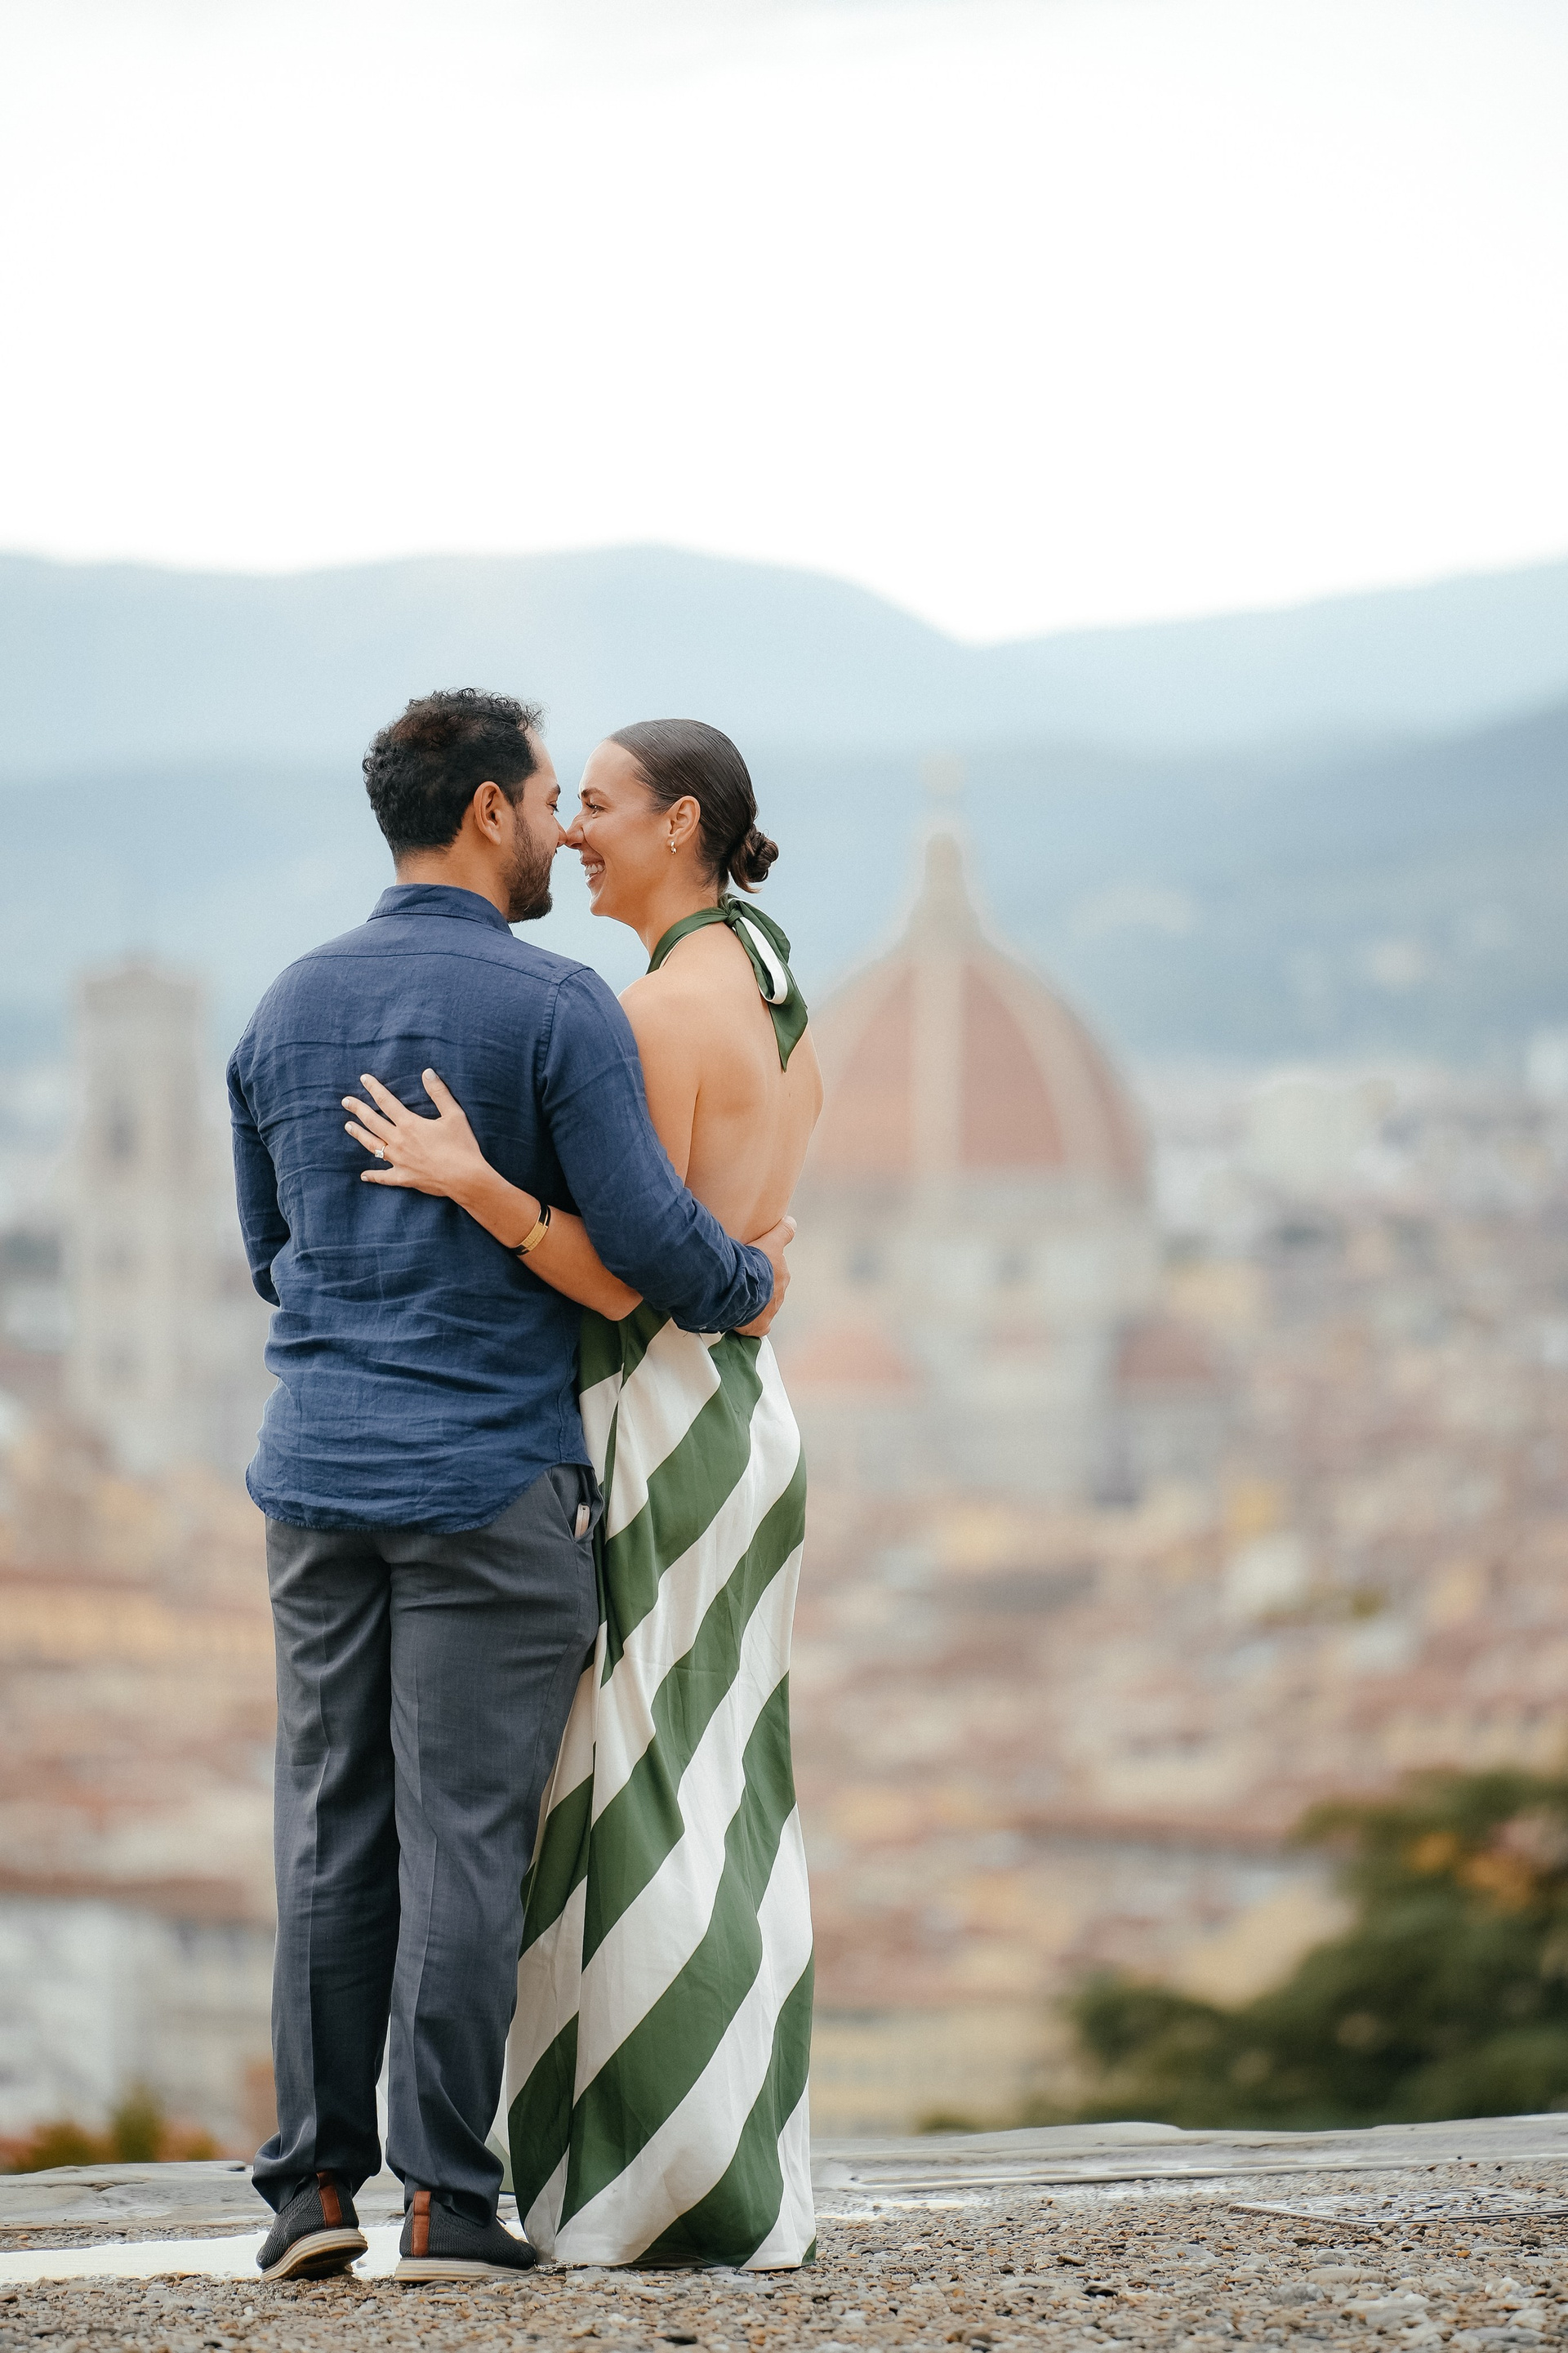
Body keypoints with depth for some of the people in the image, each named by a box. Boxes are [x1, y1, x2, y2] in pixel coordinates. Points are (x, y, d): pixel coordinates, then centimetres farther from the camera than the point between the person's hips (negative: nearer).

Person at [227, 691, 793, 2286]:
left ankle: (315, 2183, 6)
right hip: (491, 1478, -5)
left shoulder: (289, 1008, 10)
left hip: (317, 1476, 5)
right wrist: (751, 1286, 8)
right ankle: (444, 2198, -4)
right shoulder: (554, 1009, -9)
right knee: (463, 1835, -3)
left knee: (330, 1832, 7)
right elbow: (647, 1242, -11)